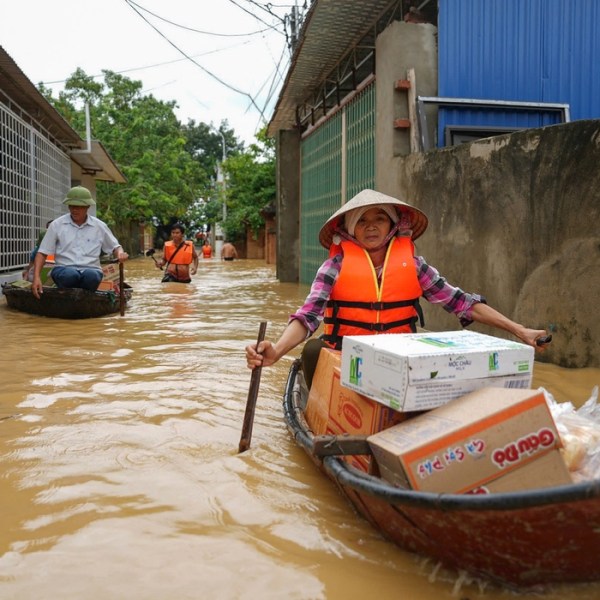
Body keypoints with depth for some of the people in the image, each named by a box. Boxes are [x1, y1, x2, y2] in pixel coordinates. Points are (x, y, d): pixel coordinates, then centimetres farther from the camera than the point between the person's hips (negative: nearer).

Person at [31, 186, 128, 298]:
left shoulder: (99, 226, 11)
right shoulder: (57, 225, 7)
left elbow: (115, 247, 21)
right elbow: (42, 253, 6)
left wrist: (120, 253, -5)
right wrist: (36, 277, -8)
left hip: (91, 269, 1)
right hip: (64, 269, -1)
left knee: (91, 276, -37)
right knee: (70, 274, -38)